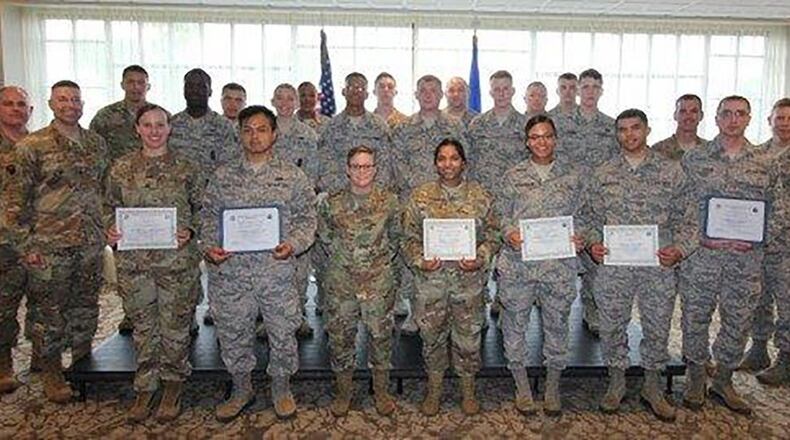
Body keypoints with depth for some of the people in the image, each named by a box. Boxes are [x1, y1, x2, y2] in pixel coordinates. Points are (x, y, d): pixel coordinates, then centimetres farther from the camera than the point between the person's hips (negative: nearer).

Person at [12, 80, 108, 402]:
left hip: (91, 243, 4)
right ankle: (51, 372, 24)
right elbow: (20, 200, -5)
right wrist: (27, 245, -8)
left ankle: (83, 361, 32)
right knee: (50, 313, 7)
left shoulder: (97, 143, 8)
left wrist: (107, 228, 12)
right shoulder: (32, 146, -6)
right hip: (49, 246, -4)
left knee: (86, 308, 14)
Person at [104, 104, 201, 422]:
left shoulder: (185, 168, -1)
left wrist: (190, 232, -12)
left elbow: (200, 208, 5)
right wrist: (111, 231, -6)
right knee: (143, 326, 12)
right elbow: (110, 207, 13)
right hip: (133, 261, 2)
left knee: (175, 325, 8)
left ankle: (173, 386, 28)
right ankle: (145, 387, 29)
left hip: (178, 260, -1)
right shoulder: (121, 169, 4)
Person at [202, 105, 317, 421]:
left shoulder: (293, 177, 3)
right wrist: (210, 247, -7)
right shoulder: (223, 176, 9)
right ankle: (241, 389, 36)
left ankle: (281, 388, 32)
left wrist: (293, 244, -16)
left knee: (282, 333, 9)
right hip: (230, 271, 2)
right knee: (233, 334, 14)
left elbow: (307, 219, 1)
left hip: (277, 271, -1)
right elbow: (209, 217, 10)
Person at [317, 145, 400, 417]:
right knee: (340, 336, 9)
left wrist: (381, 262, 4)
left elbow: (396, 237, 8)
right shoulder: (331, 204, -2)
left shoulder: (389, 202, -2)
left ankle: (381, 391, 29)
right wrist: (340, 263, 4)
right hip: (340, 283, 1)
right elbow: (322, 241, 7)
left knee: (380, 334, 9)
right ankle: (343, 392, 29)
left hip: (379, 282, 0)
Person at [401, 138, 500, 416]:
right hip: (430, 279, 0)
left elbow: (492, 236, 3)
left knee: (468, 337, 12)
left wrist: (481, 259, -14)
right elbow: (409, 238, 1)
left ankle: (468, 391, 34)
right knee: (432, 336, 13)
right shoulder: (420, 196, -2)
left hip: (468, 279, 0)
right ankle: (434, 390, 34)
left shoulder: (480, 196, -1)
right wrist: (419, 261, -14)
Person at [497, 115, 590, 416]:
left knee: (557, 324, 11)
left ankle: (553, 387, 31)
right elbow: (503, 215, 7)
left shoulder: (576, 174, 6)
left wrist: (579, 236, -10)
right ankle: (522, 386, 28)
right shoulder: (513, 176, 6)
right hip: (517, 263, 0)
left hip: (559, 264, 0)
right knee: (515, 323, 8)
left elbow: (582, 215, 9)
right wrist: (509, 233, -13)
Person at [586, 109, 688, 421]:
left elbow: (682, 218, 4)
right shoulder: (602, 173, 4)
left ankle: (653, 385, 31)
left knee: (657, 326, 11)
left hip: (659, 266, 0)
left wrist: (678, 248, -11)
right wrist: (593, 244, -8)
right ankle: (616, 380, 31)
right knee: (612, 325, 10)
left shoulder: (671, 171, 2)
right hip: (613, 265, 1)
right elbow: (594, 218, 8)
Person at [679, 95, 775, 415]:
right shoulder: (694, 159, -1)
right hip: (702, 253, -2)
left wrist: (753, 237, -5)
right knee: (696, 318, 6)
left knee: (738, 322, 11)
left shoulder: (762, 164, 7)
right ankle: (695, 381, 25)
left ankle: (723, 381, 30)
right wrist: (704, 236, -10)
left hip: (747, 258, 3)